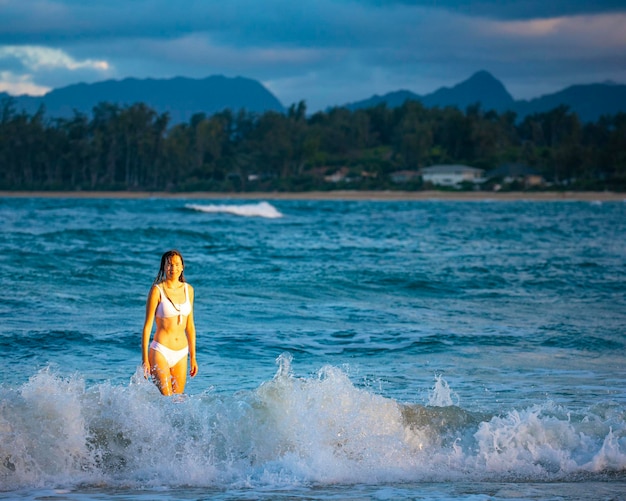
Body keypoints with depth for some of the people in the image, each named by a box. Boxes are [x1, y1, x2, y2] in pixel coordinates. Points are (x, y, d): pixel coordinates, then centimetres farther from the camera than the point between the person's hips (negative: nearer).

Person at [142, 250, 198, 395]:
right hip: (161, 351, -5)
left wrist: (193, 357, 14)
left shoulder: (188, 290, 8)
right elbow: (148, 325, -6)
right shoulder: (157, 290, -7)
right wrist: (145, 359, -10)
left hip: (181, 354, 5)